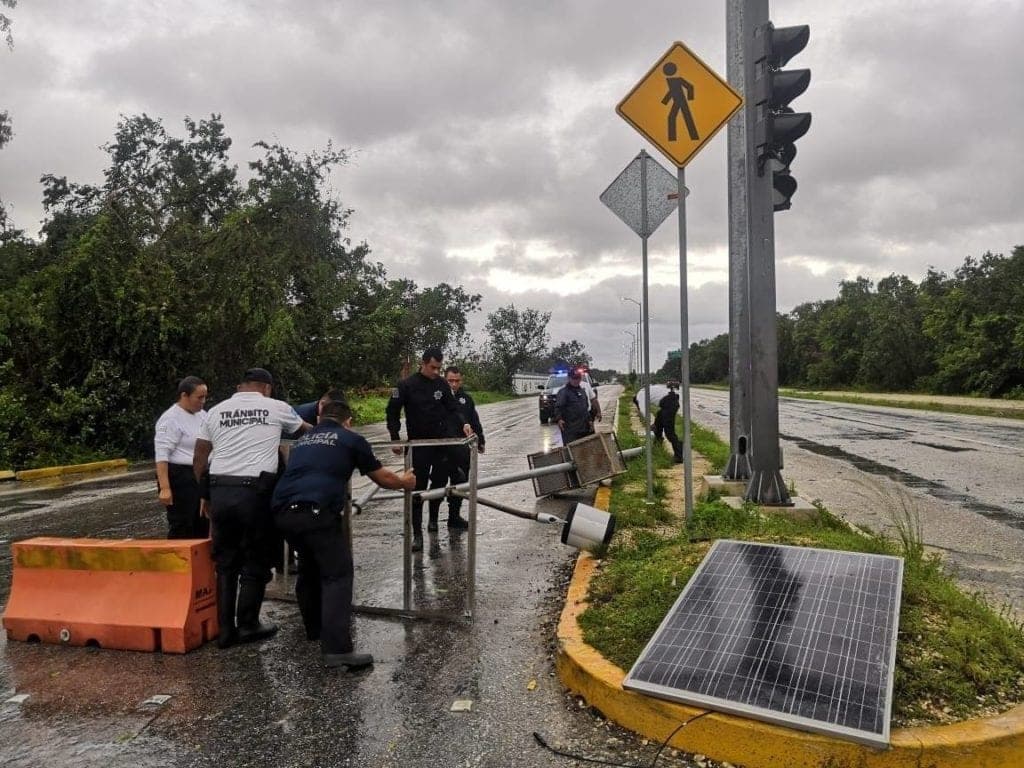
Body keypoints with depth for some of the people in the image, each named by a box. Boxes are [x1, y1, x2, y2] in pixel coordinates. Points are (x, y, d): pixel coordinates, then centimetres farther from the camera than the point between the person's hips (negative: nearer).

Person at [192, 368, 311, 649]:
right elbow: (307, 431, 24)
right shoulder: (276, 408, 6)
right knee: (255, 561, 10)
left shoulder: (216, 411, 14)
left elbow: (199, 459, 14)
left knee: (226, 563, 15)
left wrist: (205, 495, 23)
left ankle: (226, 629, 18)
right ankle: (248, 625, 16)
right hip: (254, 491, -4)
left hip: (219, 491, 4)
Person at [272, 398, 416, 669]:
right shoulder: (351, 439, 13)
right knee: (337, 574, -1)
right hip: (317, 511, -6)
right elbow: (382, 478, 21)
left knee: (309, 568, 25)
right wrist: (404, 482, 41)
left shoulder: (302, 440, 29)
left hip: (282, 511, 6)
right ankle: (337, 649, -10)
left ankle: (315, 629, 40)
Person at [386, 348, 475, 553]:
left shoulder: (442, 384, 1)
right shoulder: (406, 385, -9)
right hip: (418, 444, -3)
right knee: (418, 489, -4)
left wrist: (463, 423, -12)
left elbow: (452, 408, 6)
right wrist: (395, 438, -9)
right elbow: (392, 412, -3)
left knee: (439, 482, 13)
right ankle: (417, 534, 1)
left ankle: (433, 519, 36)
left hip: (441, 441, 4)